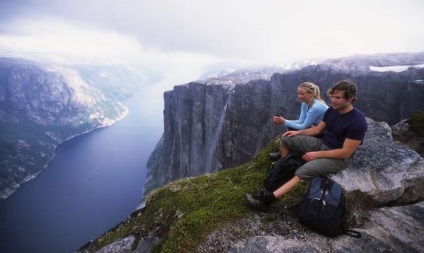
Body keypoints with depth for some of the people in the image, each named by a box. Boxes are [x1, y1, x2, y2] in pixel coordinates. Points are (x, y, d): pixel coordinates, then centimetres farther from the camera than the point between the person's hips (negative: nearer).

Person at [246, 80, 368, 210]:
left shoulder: (357, 121, -24)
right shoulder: (332, 110, 0)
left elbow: (346, 152, -23)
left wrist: (317, 154, -21)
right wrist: (298, 132, -2)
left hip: (338, 158, -8)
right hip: (322, 144, 8)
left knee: (304, 171, -33)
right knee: (285, 139, -4)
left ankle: (270, 197, -39)